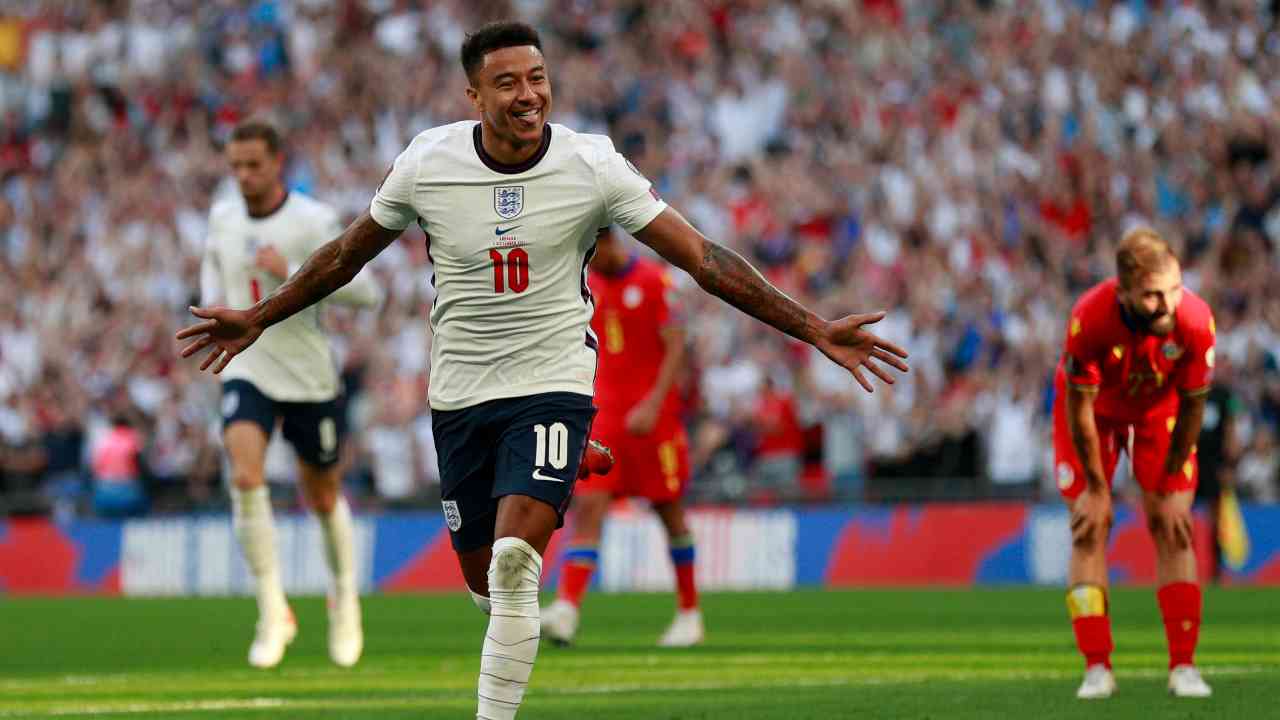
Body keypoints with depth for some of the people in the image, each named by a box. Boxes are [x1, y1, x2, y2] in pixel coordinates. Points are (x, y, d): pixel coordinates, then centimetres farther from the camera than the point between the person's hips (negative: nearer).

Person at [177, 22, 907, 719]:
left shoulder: (593, 167, -11)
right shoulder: (427, 163, -7)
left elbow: (702, 258, -9)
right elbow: (350, 253, 11)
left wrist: (814, 328, -12)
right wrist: (257, 319, 17)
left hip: (553, 384, -3)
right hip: (461, 394, 3)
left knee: (514, 563, -21)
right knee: (485, 581, 10)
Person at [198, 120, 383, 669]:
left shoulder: (313, 221, -13)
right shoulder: (223, 216, 3)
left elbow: (367, 292, -18)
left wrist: (293, 272, -27)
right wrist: (212, 302, 4)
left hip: (309, 379, -2)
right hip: (246, 373, 2)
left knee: (323, 499, 14)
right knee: (245, 475, -24)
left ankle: (344, 593, 43)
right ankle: (273, 613, -19)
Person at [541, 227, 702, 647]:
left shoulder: (655, 281, -8)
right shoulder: (589, 286, 10)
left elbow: (675, 349, -11)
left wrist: (653, 405, -20)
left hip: (653, 414, -5)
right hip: (605, 411, 5)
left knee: (669, 512, 4)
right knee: (587, 507, -10)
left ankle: (689, 614, 17)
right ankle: (566, 610, -21)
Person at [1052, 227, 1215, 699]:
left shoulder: (1194, 320, -35)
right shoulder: (1089, 319, -39)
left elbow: (1192, 404, -18)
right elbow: (1080, 407, -24)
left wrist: (1171, 485, -10)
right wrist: (1096, 488, -15)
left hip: (1159, 411, 1)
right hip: (1096, 411, -1)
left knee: (1173, 529, -7)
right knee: (1089, 531, -7)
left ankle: (1183, 667, -4)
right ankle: (1097, 668, -6)